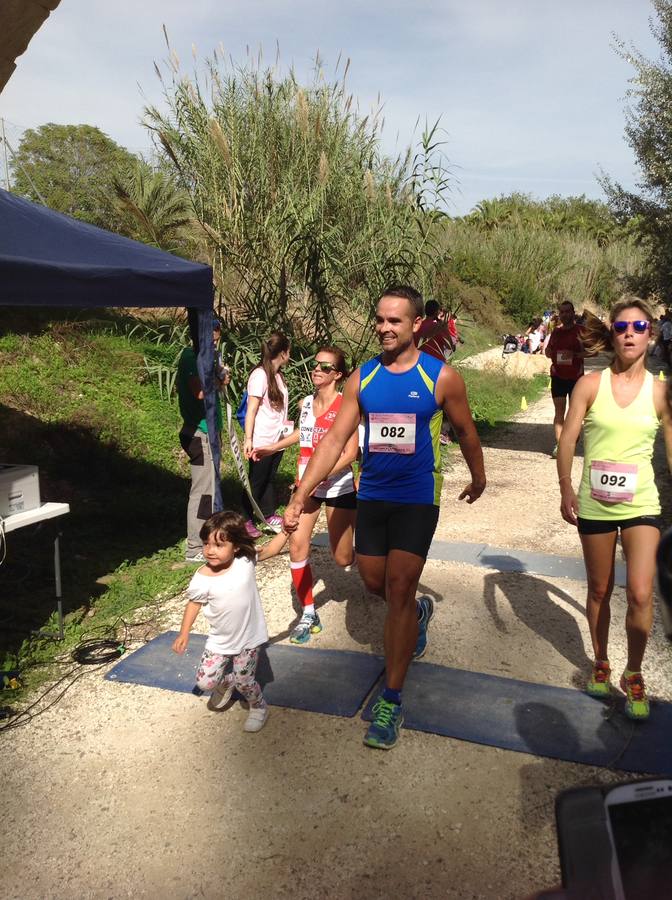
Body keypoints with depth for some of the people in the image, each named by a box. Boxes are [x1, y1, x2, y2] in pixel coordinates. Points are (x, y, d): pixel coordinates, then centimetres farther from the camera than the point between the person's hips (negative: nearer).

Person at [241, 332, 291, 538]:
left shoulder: (278, 375, 10)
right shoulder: (260, 375, -15)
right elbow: (251, 410, -16)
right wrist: (248, 439, -19)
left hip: (277, 439, 7)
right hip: (261, 441, -7)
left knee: (269, 478, 17)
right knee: (256, 481, 3)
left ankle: (269, 515, 29)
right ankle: (246, 520, 15)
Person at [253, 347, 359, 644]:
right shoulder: (304, 403, 4)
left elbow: (350, 453, -19)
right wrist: (272, 448, 22)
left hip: (338, 487, -5)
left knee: (343, 559, 5)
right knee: (297, 546, -7)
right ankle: (308, 614, 8)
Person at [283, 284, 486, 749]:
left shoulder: (441, 377, -7)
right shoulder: (362, 377, 1)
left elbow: (466, 432, 8)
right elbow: (334, 440, -1)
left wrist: (478, 479, 21)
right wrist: (301, 496, -8)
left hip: (417, 499, -4)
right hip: (371, 496, 4)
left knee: (398, 591, -7)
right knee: (375, 583, 14)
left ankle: (392, 700, 7)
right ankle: (419, 611, 50)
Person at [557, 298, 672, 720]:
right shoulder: (590, 385, -4)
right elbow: (568, 439, -5)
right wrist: (566, 489, -14)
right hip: (595, 505, 1)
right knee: (600, 590, 14)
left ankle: (634, 674, 14)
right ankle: (601, 664, 36)